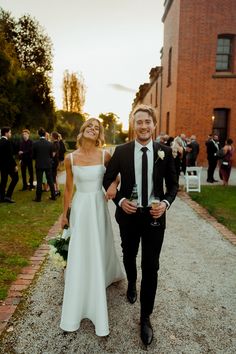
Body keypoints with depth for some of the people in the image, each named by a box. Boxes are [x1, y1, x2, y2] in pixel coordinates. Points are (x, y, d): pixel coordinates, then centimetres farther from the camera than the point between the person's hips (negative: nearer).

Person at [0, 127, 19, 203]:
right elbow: (10, 155, -20)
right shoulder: (7, 142, -17)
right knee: (15, 178, 2)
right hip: (9, 164, -9)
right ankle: (8, 196, -3)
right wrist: (15, 165, -16)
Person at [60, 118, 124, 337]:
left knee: (98, 250, 10)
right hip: (80, 207, 1)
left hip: (98, 206, 0)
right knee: (79, 255, 7)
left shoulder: (104, 156, -6)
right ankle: (75, 310, 28)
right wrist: (64, 214, 10)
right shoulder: (70, 158, -4)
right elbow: (69, 188, 5)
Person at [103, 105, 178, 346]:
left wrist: (166, 203, -15)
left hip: (154, 216, -1)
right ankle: (131, 284, 57)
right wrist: (119, 200, -12)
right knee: (129, 256, 23)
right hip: (129, 215, 1)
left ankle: (145, 317, 24)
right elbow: (107, 180, 2)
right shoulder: (121, 151, -7)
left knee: (151, 267, 3)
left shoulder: (165, 151, -6)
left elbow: (173, 184, 2)